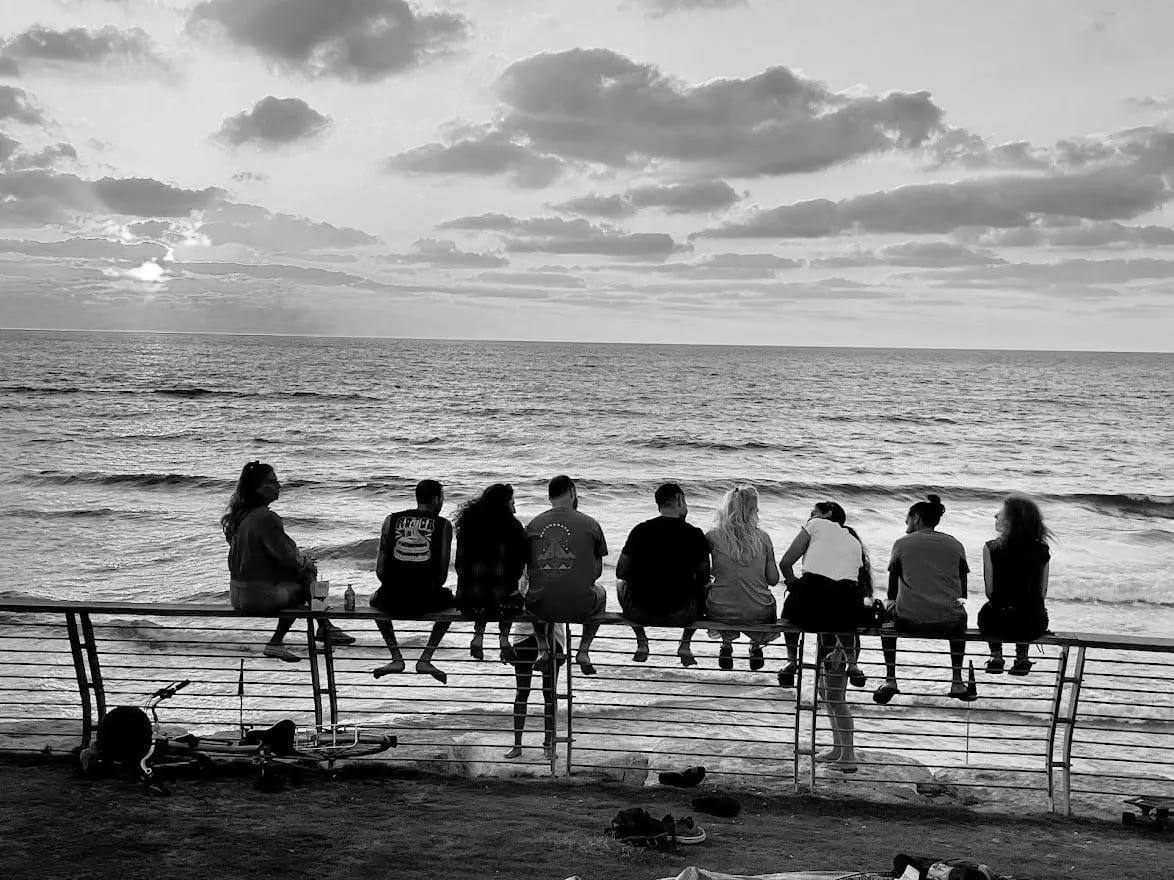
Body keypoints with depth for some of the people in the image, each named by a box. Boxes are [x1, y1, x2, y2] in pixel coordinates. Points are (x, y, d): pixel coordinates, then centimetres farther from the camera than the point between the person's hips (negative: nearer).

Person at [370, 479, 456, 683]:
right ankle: (425, 659, 24)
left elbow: (379, 569, 7)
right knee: (451, 599, 33)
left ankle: (396, 658, 27)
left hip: (392, 602, 1)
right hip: (426, 601, -1)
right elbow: (442, 573, 1)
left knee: (375, 598, 37)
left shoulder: (391, 520, 9)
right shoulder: (443, 525, 4)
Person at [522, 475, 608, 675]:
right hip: (580, 607, -1)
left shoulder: (533, 524, 6)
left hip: (540, 607, 2)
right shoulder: (590, 524, 2)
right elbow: (597, 571, 9)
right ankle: (584, 650, 22)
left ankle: (542, 649, 23)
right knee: (600, 593, 34)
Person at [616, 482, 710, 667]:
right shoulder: (694, 534, -6)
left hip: (639, 613, 1)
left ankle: (641, 643, 31)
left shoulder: (640, 530, -3)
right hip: (680, 614, -1)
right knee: (701, 590, 32)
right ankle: (685, 645, 26)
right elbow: (704, 577, 2)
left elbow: (621, 572, 1)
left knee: (621, 584, 34)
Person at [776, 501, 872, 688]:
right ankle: (852, 664, 24)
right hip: (846, 610, 4)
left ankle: (791, 662, 26)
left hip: (809, 609, -3)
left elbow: (785, 563, 11)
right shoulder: (855, 542, 29)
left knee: (791, 606, 33)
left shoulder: (817, 525, 17)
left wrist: (794, 584, 29)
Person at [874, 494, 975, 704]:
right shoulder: (955, 544, 11)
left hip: (909, 621, -2)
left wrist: (893, 604, 31)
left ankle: (890, 681, 25)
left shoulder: (902, 543, 6)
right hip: (949, 623, 2)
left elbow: (892, 591, 12)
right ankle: (957, 683, 36)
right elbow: (963, 592, 16)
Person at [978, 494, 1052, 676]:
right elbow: (1042, 593, 4)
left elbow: (989, 592, -6)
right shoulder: (1042, 550, -1)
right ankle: (1022, 658, 28)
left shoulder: (991, 548, -10)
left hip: (999, 624, -2)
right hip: (1034, 625, 3)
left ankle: (996, 656, 23)